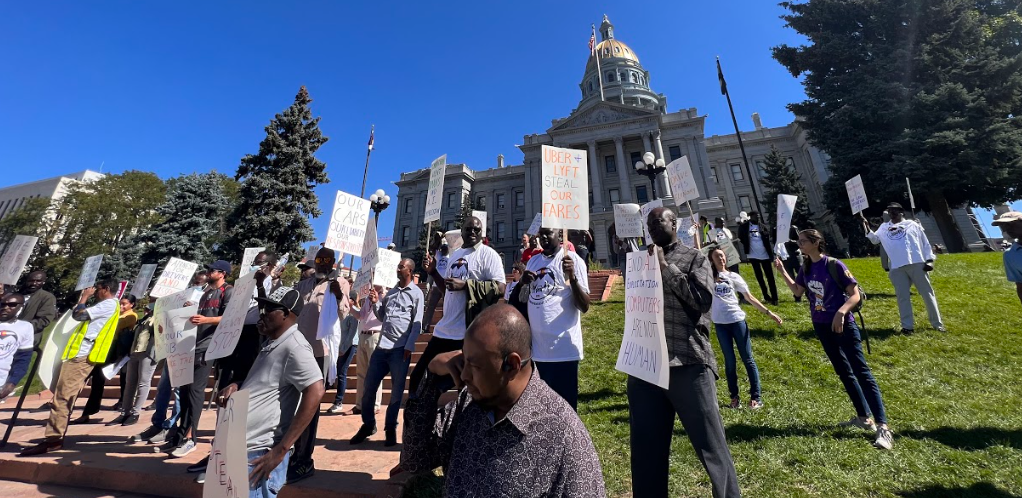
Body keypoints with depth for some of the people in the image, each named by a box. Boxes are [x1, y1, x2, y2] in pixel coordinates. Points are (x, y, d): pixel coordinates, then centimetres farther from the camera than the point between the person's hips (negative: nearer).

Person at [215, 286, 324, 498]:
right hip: (241, 448, 9)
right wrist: (236, 386, 4)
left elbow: (315, 392, -29)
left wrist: (281, 450, -25)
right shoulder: (270, 343, 11)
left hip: (261, 453, -9)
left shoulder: (294, 346, -19)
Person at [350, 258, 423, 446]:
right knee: (368, 388, 9)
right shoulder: (391, 292, 16)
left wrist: (409, 346, -13)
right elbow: (381, 317, 21)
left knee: (397, 391, 6)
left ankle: (390, 429, 23)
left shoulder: (416, 293, -1)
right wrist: (375, 303, 4)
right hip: (382, 346, 5)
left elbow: (417, 323, -7)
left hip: (400, 349, -5)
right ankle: (368, 425, 28)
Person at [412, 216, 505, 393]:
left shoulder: (488, 254, -8)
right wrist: (433, 271, 9)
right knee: (419, 375, 17)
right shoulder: (455, 255, 15)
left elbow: (499, 288, -19)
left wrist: (465, 284, -22)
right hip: (445, 329, 8)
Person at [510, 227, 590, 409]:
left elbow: (584, 306, -13)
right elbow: (520, 299, 16)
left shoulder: (573, 260, -8)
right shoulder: (534, 261, 10)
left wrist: (572, 277, -28)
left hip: (563, 348, -6)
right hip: (538, 347, 6)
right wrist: (522, 282, -5)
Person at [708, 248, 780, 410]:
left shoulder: (734, 276, 5)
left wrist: (768, 312, 3)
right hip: (720, 324, 0)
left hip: (737, 321, 0)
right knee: (730, 361, 8)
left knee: (747, 359, 6)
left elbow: (749, 297, 7)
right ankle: (734, 397, 20)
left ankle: (756, 397, 17)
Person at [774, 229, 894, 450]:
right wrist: (782, 271, 7)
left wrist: (841, 312, -30)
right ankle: (864, 417, 29)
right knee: (844, 372, 16)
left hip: (843, 325, -7)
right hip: (821, 326, 7)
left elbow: (855, 295, -15)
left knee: (862, 372, -5)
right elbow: (797, 291, 15)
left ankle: (883, 427, -1)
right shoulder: (806, 268, 3)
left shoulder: (834, 265, -15)